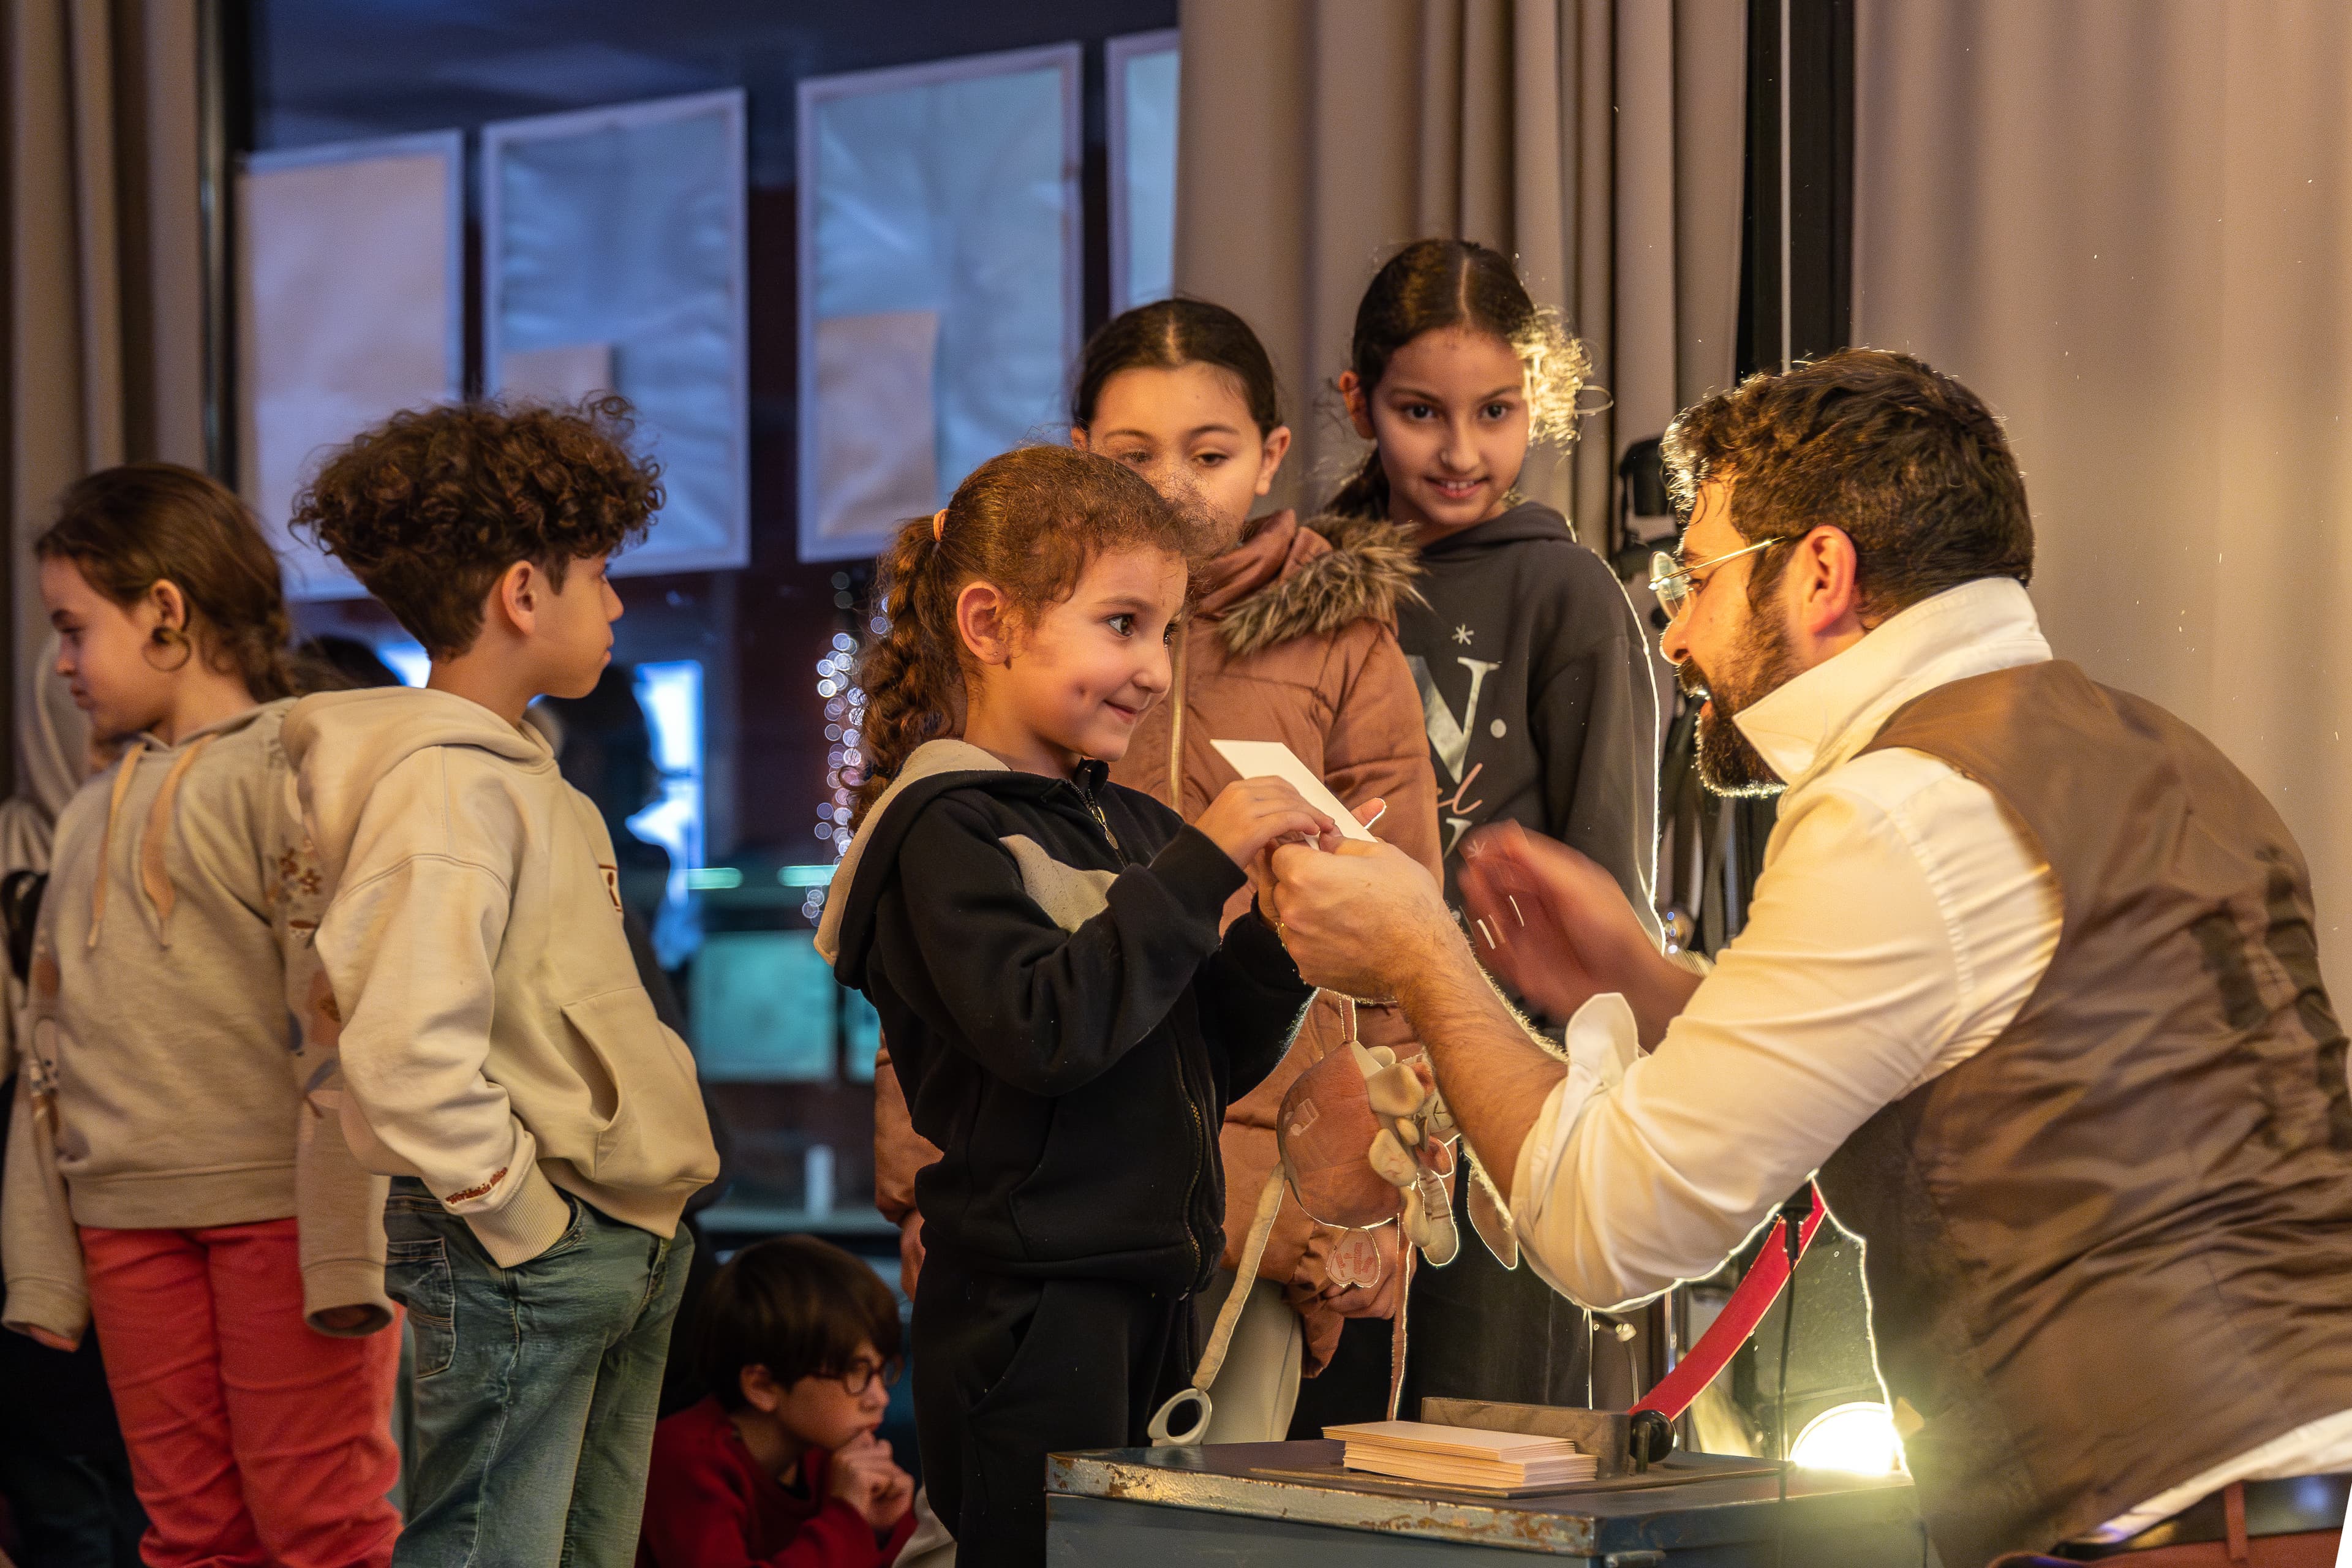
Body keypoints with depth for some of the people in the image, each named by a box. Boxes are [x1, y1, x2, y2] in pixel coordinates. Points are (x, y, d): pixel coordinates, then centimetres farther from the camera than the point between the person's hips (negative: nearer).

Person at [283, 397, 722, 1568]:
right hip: (523, 1255, -10)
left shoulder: (522, 773, 13)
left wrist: (631, 1224, 14)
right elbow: (408, 1054, -29)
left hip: (618, 1246, 10)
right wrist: (523, 1221, -18)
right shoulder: (444, 788, -18)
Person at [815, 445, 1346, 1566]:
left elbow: (1216, 1065, 16)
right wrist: (1203, 865, -21)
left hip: (1149, 1300, 8)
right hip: (1025, 1312, -8)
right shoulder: (948, 830, -9)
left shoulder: (1130, 826, 14)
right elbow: (1044, 1029, -24)